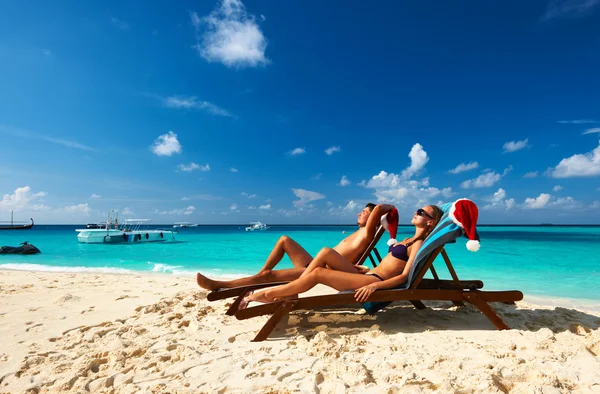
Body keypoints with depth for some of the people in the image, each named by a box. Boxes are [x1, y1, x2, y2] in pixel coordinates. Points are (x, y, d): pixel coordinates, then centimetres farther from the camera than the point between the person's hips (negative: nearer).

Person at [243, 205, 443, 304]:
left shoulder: (418, 244, -4)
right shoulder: (409, 240, 23)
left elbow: (404, 277, -16)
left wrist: (374, 285, -28)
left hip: (376, 281, -9)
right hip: (367, 276, 9)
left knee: (318, 273, -20)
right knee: (326, 252, -8)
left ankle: (266, 295, -9)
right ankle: (289, 293, -11)